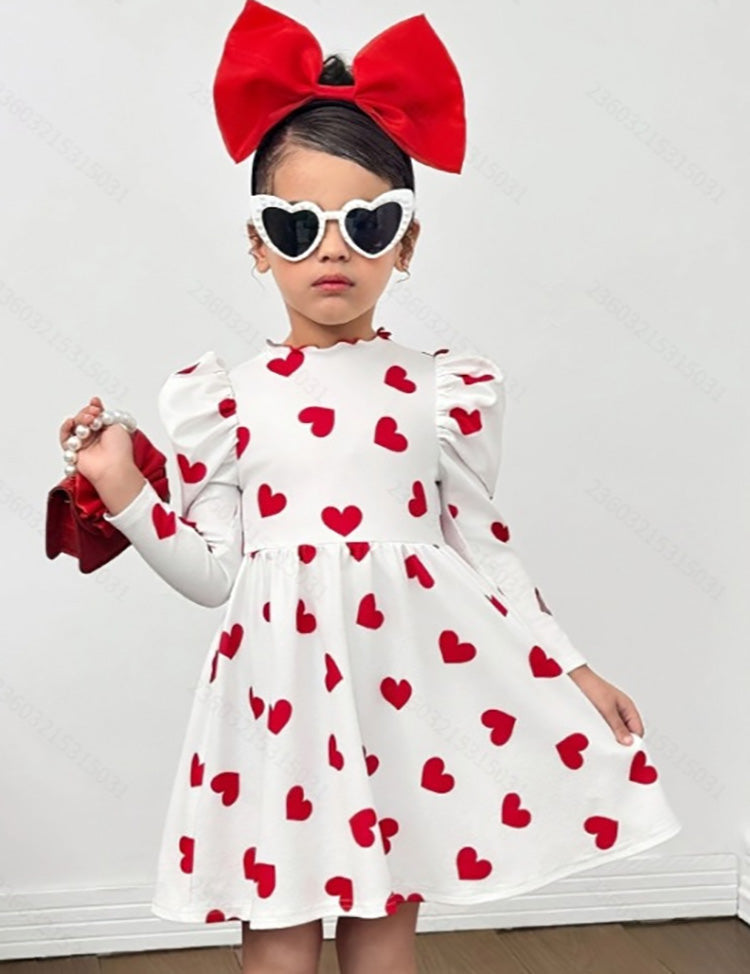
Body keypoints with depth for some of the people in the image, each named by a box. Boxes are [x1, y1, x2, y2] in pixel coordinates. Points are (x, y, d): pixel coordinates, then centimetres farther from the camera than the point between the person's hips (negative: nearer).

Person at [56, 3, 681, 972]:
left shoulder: (448, 389, 0)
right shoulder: (221, 397, 1)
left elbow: (482, 548, 6)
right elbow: (213, 572, 4)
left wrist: (571, 671, 6)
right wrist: (127, 492, -6)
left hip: (412, 673, 0)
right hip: (283, 682, 1)